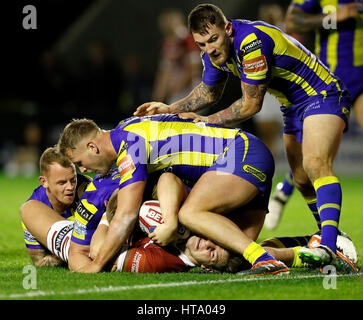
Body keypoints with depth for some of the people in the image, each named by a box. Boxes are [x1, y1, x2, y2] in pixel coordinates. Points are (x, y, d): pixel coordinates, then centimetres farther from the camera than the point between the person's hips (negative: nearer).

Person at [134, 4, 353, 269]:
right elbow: (209, 92, 17)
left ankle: (328, 246, -40)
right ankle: (332, 236, 26)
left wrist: (208, 121, -16)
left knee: (315, 164, -28)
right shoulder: (215, 50, -3)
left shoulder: (252, 41, -30)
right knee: (302, 181, 11)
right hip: (293, 107, 10)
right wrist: (170, 109, 6)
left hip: (323, 96, -10)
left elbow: (252, 104, -23)